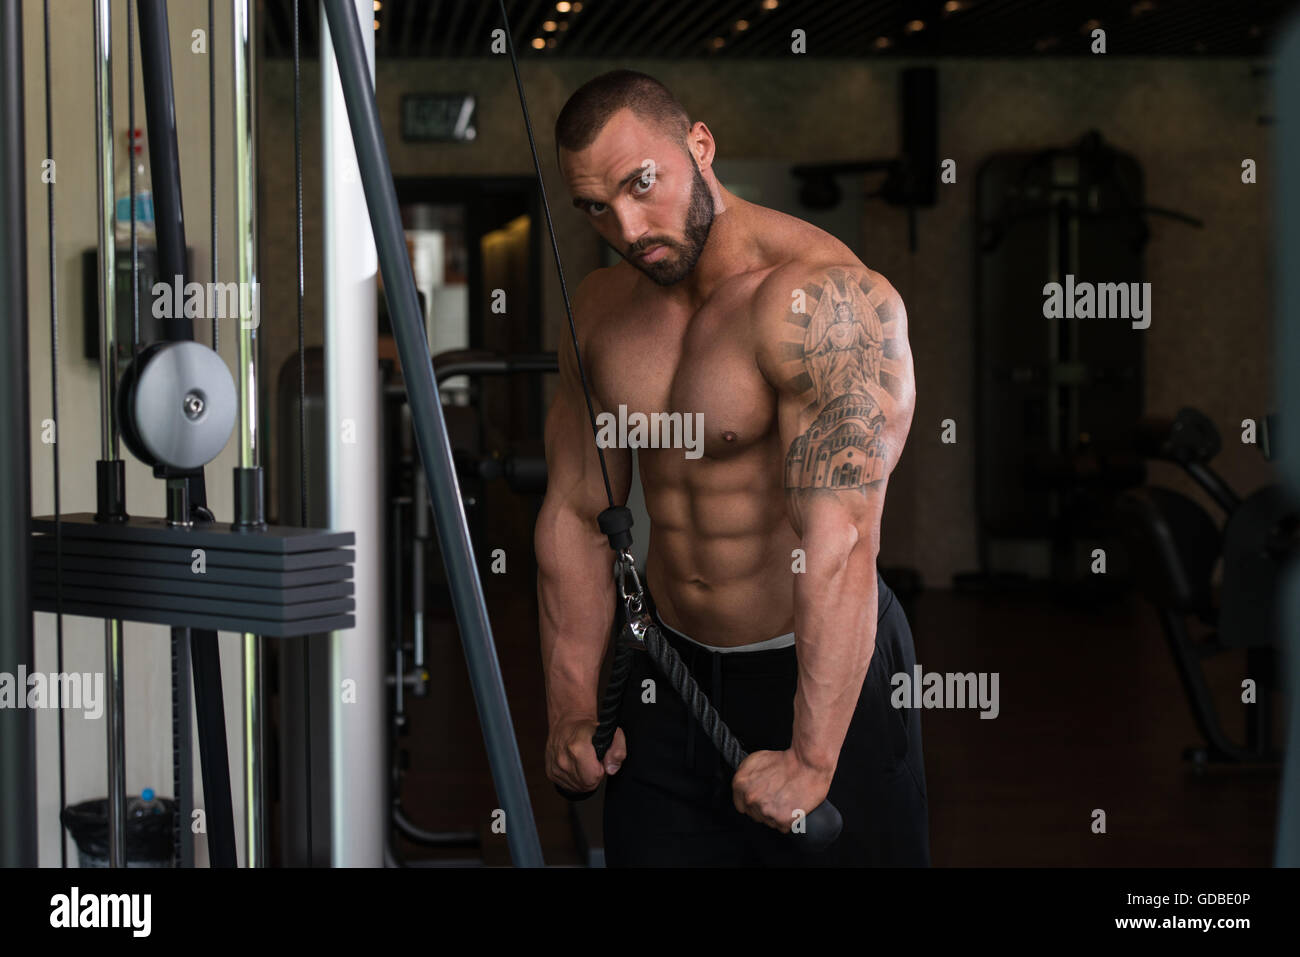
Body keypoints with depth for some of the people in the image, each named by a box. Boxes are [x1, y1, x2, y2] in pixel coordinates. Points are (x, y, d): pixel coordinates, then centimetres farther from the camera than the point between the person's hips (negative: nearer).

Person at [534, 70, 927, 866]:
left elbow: (840, 540, -28)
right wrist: (572, 710, 4)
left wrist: (812, 758, -30)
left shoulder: (823, 297, -22)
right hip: (673, 674, 6)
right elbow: (577, 511, 8)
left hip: (820, 671, -6)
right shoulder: (602, 309, 3)